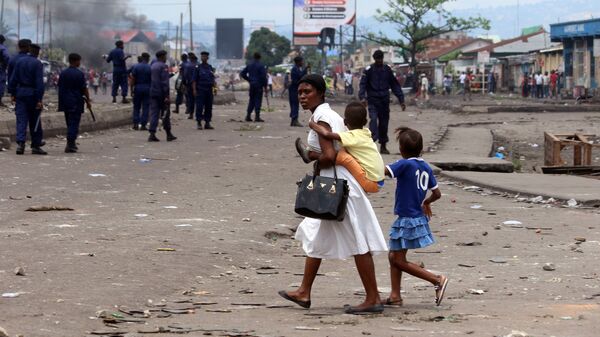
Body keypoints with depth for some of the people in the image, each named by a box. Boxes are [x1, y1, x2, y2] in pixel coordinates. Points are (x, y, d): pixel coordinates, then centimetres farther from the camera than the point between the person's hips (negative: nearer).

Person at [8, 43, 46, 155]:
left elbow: (13, 79, 6)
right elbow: (39, 83, -14)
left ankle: (20, 143, -15)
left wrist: (13, 93, 11)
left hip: (20, 93, 3)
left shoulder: (20, 61, 5)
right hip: (33, 94, -3)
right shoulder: (37, 64, -9)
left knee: (21, 120, 1)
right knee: (34, 121, 7)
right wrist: (39, 99, -14)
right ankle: (36, 145, 11)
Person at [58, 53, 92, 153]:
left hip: (65, 102, 6)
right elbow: (84, 89, -10)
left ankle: (71, 144, 22)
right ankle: (70, 145, -10)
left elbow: (60, 87, 11)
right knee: (74, 123, -4)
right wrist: (88, 100, -1)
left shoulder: (63, 73, 6)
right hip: (76, 102, -6)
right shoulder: (79, 74, -11)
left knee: (69, 123, 15)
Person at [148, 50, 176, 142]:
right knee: (165, 114, 5)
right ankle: (168, 134, 13)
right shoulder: (163, 66, -11)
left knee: (154, 114, 2)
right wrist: (167, 96, -18)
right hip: (162, 93, -6)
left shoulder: (152, 66, 13)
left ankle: (152, 134, -8)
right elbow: (165, 82, -18)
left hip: (153, 93, 6)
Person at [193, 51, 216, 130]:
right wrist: (194, 90, -11)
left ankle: (207, 123, 11)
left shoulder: (210, 68, 12)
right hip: (200, 90, -4)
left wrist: (214, 88, 8)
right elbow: (194, 80, -3)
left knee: (209, 107, 5)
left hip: (209, 90, 4)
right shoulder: (198, 67, 0)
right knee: (199, 107, -6)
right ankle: (199, 123, -2)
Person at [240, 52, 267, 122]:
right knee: (258, 101, -3)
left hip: (252, 85, 5)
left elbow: (242, 74, 11)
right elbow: (263, 76, -15)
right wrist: (265, 85, -6)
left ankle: (248, 116, 11)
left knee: (251, 101, 13)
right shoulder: (261, 66, -10)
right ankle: (257, 117, -7)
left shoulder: (249, 65, 8)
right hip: (259, 85, -5)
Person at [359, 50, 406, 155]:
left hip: (385, 100, 3)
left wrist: (401, 99, 6)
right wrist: (362, 97, -22)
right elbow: (363, 84, -5)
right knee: (373, 119, -21)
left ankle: (383, 146, 17)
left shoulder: (387, 69, 7)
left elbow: (395, 85, 11)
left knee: (384, 122, 7)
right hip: (373, 101, -3)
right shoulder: (369, 70, -1)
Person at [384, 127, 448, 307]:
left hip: (407, 219, -8)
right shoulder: (425, 167, 5)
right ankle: (395, 296, 16)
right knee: (394, 256, 17)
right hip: (419, 217, 8)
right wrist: (426, 202, 29)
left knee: (398, 260, 0)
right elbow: (437, 194, 10)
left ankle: (437, 279, -6)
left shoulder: (405, 164, -17)